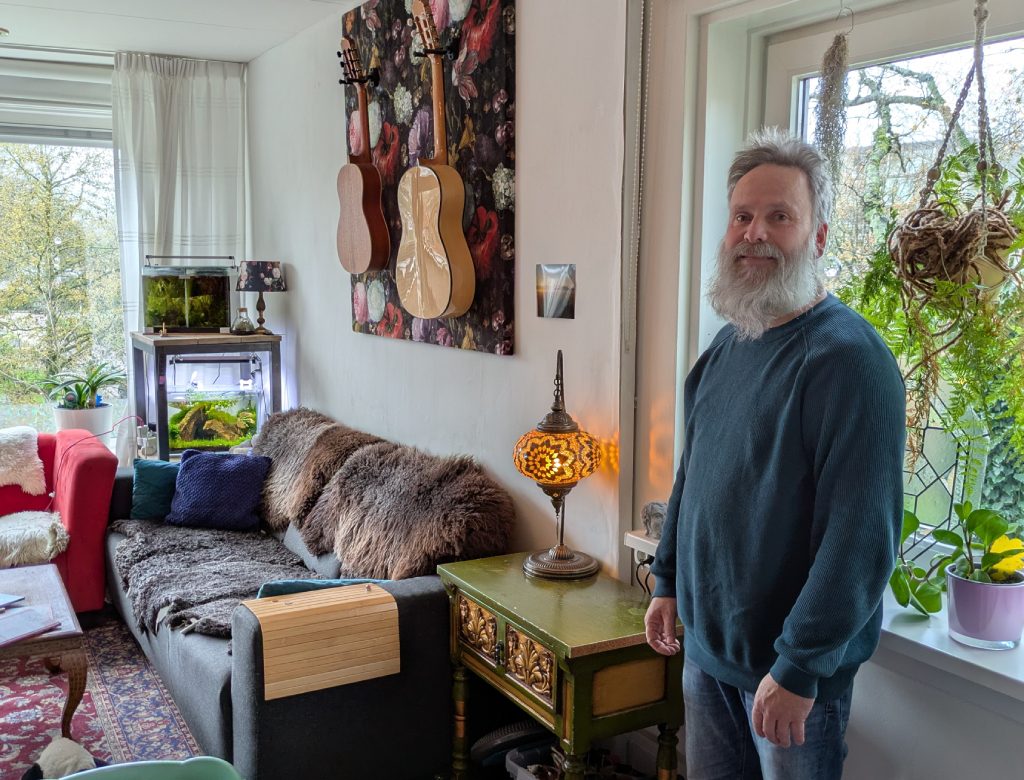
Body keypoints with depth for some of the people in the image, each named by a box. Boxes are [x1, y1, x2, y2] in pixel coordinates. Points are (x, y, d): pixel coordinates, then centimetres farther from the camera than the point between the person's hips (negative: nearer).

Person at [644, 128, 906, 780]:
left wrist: (799, 668, -23)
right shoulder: (726, 347, 6)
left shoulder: (849, 359, -20)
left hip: (795, 672, -7)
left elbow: (863, 537, -24)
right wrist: (669, 580, 14)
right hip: (706, 647, 7)